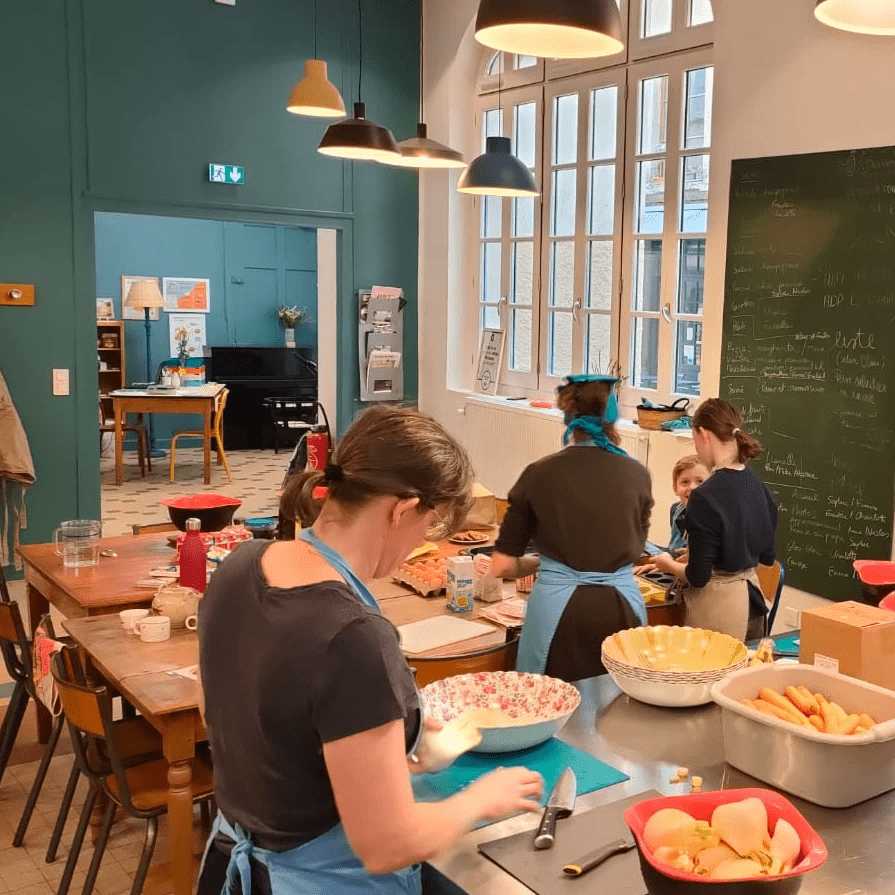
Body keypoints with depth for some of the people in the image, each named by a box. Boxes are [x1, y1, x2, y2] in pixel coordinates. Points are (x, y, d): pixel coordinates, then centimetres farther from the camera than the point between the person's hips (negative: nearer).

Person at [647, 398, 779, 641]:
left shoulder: (706, 496, -21)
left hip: (718, 606, -7)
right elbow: (768, 556, 11)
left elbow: (698, 576, -18)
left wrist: (669, 564, 1)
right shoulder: (760, 487, 1)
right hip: (752, 597, 7)